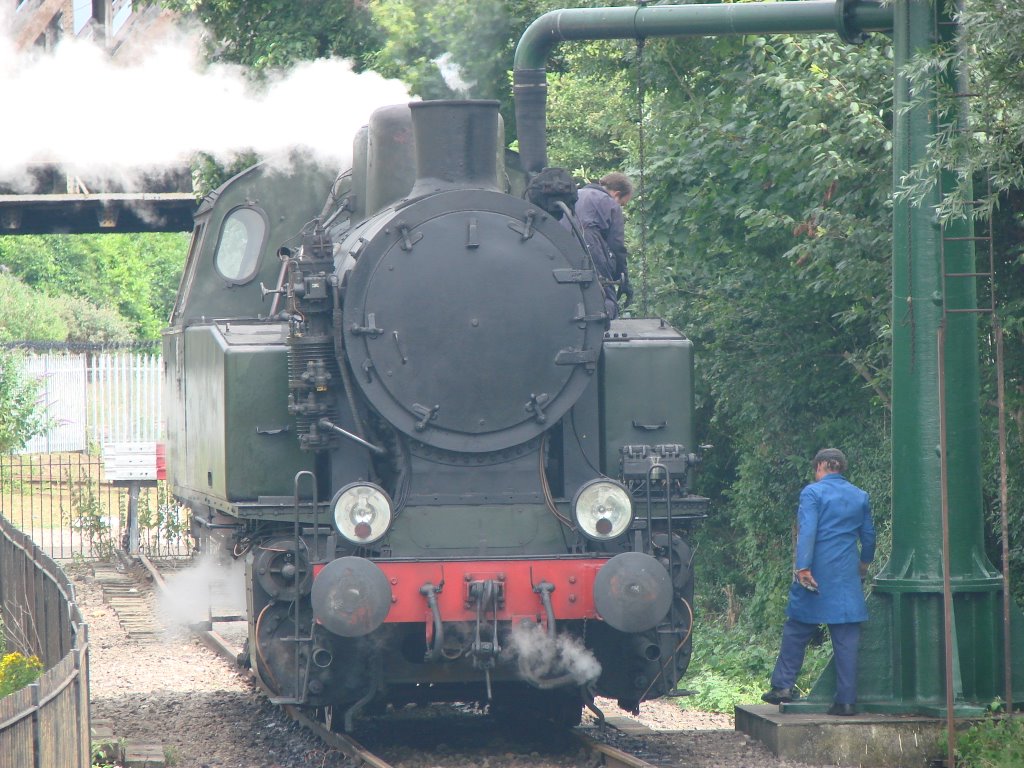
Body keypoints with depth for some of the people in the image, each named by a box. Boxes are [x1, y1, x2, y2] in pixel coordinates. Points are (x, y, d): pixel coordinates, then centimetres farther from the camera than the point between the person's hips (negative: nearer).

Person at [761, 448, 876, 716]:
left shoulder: (812, 493, -5)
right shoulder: (860, 497, 10)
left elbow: (807, 532, -15)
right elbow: (868, 535, 19)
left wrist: (803, 568, -18)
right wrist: (864, 562, 36)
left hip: (817, 574, -3)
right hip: (847, 576, 3)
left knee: (797, 632, 9)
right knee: (846, 639, 2)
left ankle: (783, 686, 8)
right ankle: (846, 700, 0)